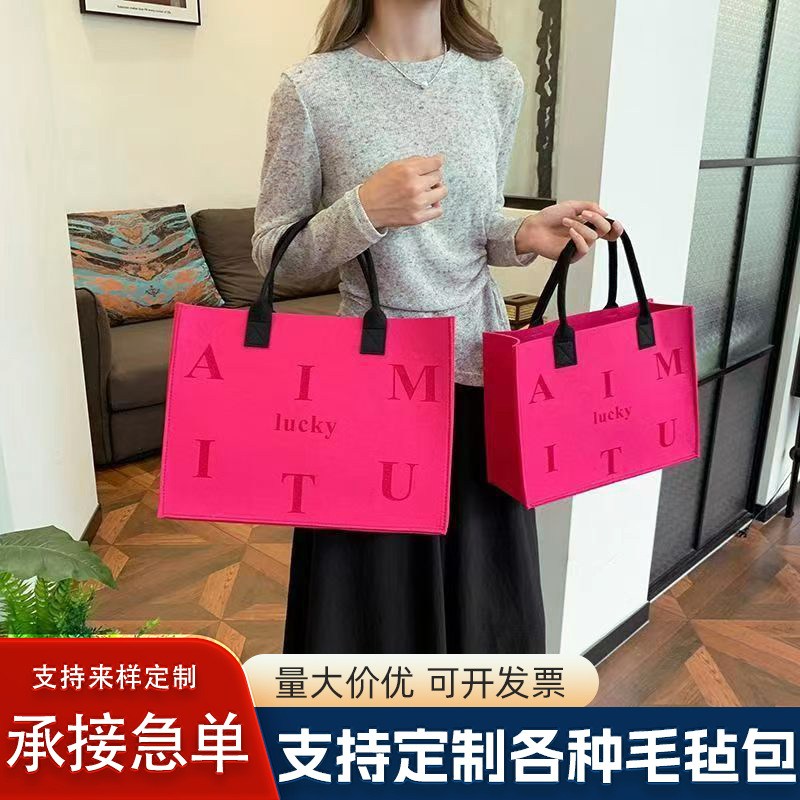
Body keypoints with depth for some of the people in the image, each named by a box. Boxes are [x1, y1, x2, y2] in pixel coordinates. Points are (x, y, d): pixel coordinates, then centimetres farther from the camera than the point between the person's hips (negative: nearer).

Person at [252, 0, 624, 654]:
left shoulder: (497, 82, 4)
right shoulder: (313, 90, -8)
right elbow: (271, 252, -3)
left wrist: (524, 236, -7)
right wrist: (365, 210, -20)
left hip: (479, 364, 4)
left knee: (482, 586, 17)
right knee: (374, 590, 10)